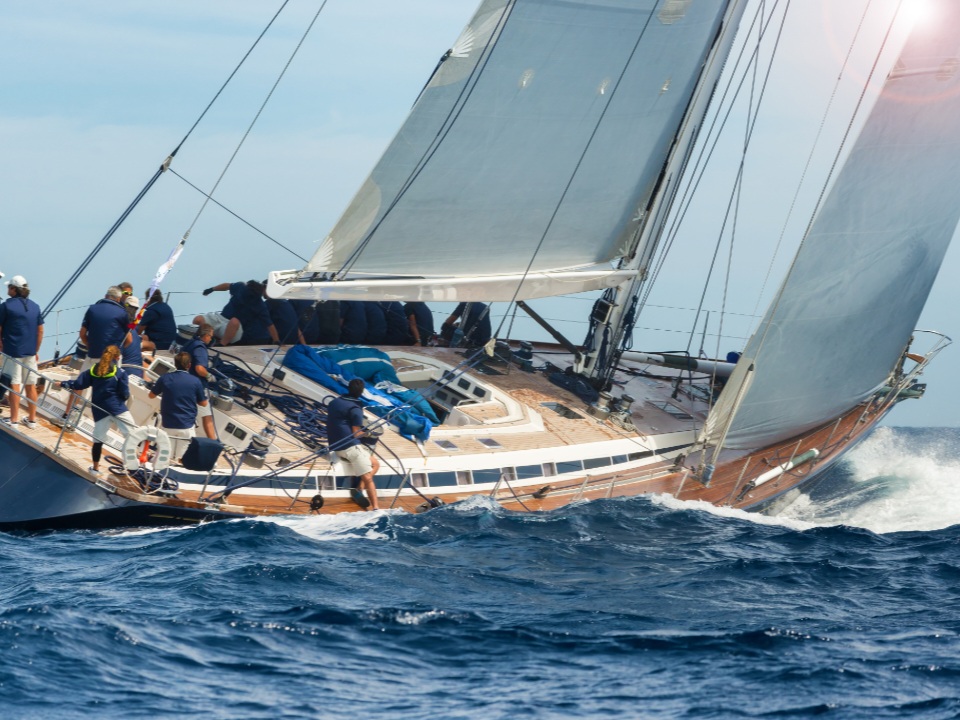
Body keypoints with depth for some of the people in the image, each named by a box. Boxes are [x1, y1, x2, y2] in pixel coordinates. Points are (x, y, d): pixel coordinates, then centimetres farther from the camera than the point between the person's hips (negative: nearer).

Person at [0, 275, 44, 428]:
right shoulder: (35, 306, 7)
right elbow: (40, 331, 10)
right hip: (30, 353, 5)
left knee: (14, 385, -2)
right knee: (31, 386, 9)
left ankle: (14, 420, -1)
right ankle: (32, 419, 15)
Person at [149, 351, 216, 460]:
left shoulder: (164, 379, -2)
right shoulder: (195, 382, -6)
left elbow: (151, 395, 14)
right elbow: (203, 404, 6)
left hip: (168, 425, 1)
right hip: (187, 426, -1)